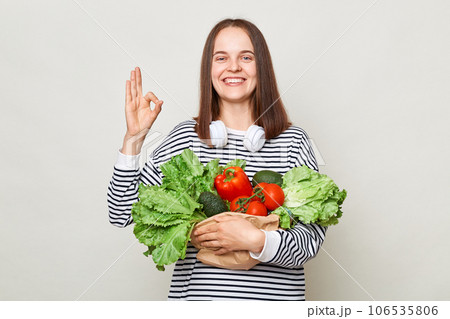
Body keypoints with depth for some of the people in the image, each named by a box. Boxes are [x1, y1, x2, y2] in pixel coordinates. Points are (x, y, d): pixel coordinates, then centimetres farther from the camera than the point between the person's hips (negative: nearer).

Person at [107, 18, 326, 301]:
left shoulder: (293, 141, -4)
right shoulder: (187, 137, -2)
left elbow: (313, 239, -8)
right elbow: (122, 213, -3)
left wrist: (258, 241, -24)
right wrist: (133, 138, -11)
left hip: (276, 294, 0)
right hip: (197, 293, 1)